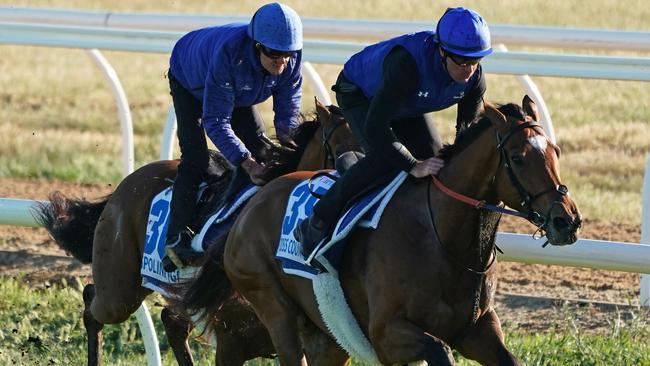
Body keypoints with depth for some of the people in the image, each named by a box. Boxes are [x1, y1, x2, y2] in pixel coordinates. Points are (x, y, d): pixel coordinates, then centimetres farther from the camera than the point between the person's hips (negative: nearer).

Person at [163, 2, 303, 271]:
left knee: (259, 147, -3)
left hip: (237, 92, 6)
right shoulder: (229, 54, -47)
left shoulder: (292, 58, -31)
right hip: (189, 85, -6)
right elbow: (216, 122, -43)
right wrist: (246, 163, -50)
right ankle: (176, 237, -20)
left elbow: (288, 109, -18)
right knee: (195, 158, -18)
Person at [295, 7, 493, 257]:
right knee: (383, 159, -28)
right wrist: (413, 166, -44)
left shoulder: (474, 77, -26)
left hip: (406, 107, 7)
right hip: (359, 93, -7)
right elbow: (375, 127, -47)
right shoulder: (407, 64, -47)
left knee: (436, 159, -4)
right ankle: (316, 227, -18)